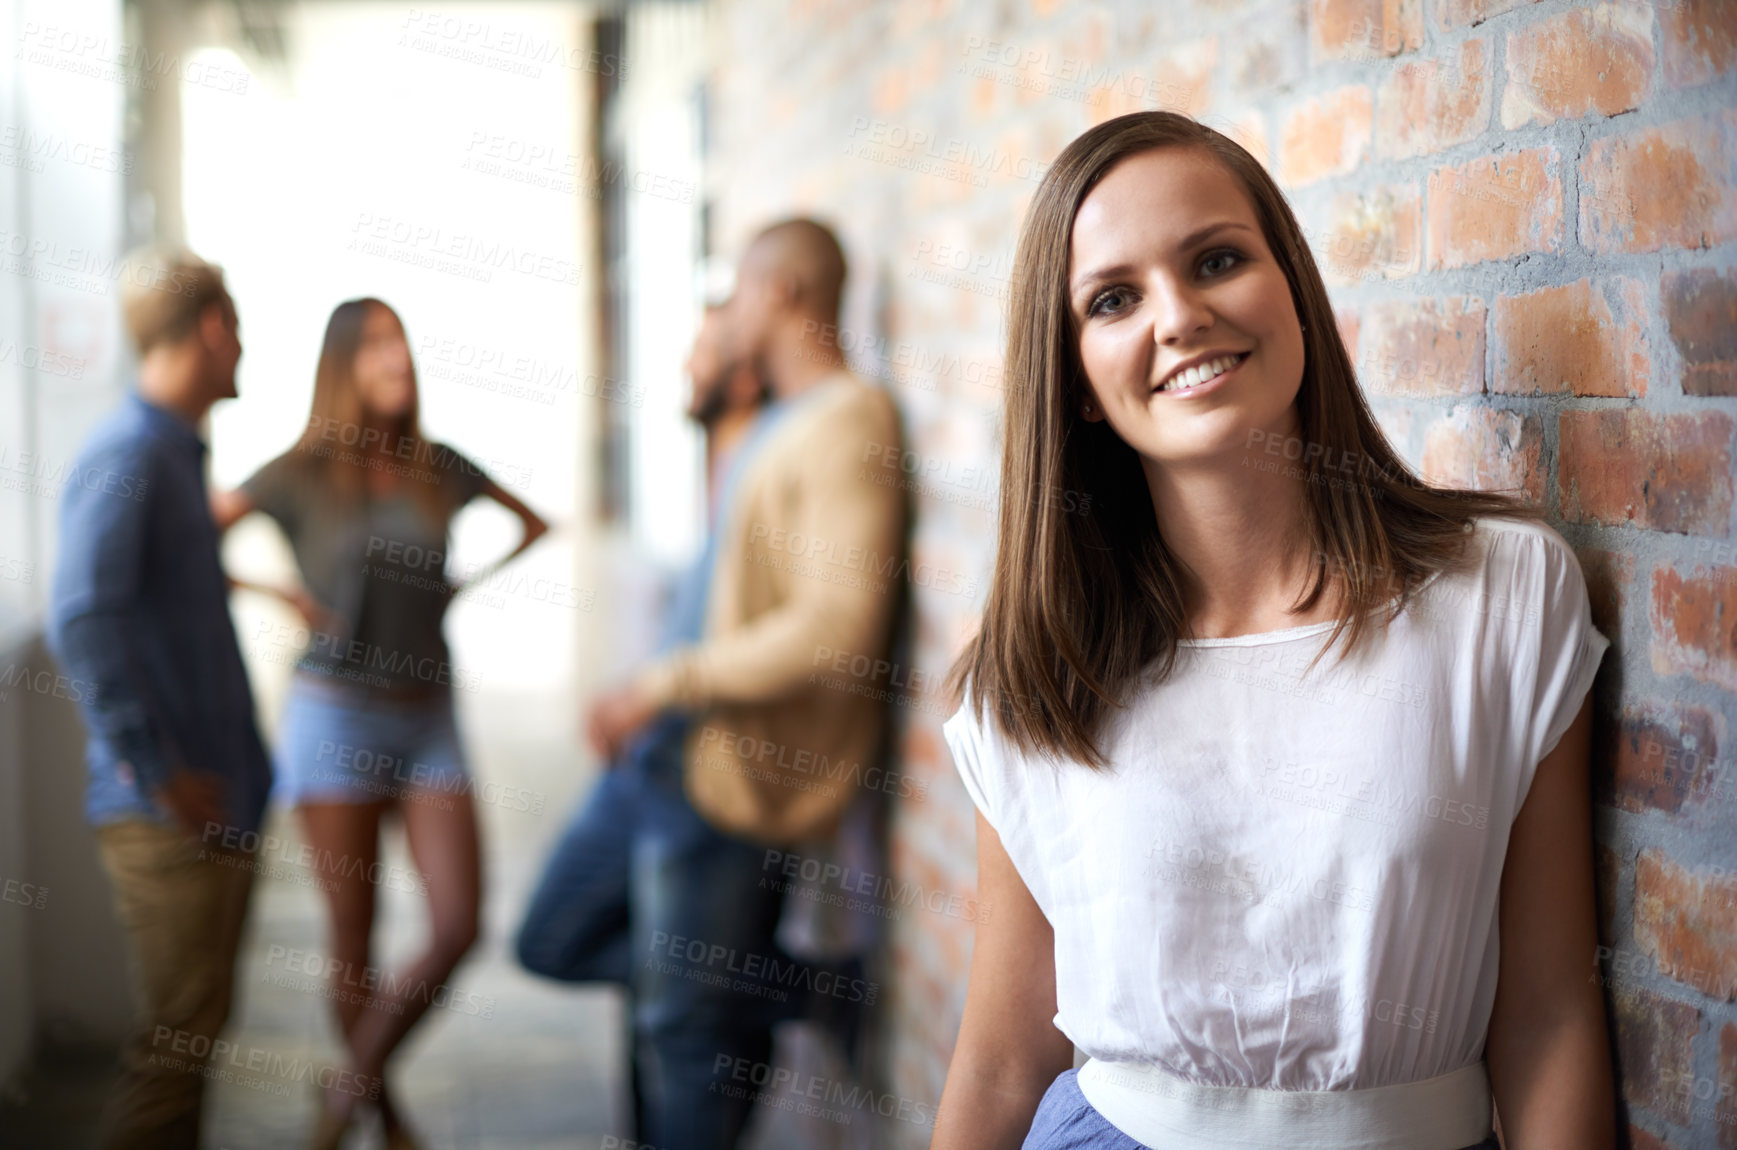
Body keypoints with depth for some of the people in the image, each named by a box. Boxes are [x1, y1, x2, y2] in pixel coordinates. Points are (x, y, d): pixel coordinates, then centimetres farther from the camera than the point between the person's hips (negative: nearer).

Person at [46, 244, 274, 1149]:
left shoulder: (177, 454, 15)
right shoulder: (125, 457, -14)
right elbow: (81, 625, -26)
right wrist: (155, 771, -22)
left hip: (218, 808, 10)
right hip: (168, 815, -9)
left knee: (195, 1031, 16)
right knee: (176, 1040, -5)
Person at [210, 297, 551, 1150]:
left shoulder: (440, 468, 4)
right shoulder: (300, 475, -5)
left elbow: (535, 525, 21)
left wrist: (465, 587, 8)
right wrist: (275, 593, -7)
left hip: (429, 723, 3)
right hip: (336, 718, -3)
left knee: (459, 926, -6)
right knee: (354, 943, 2)